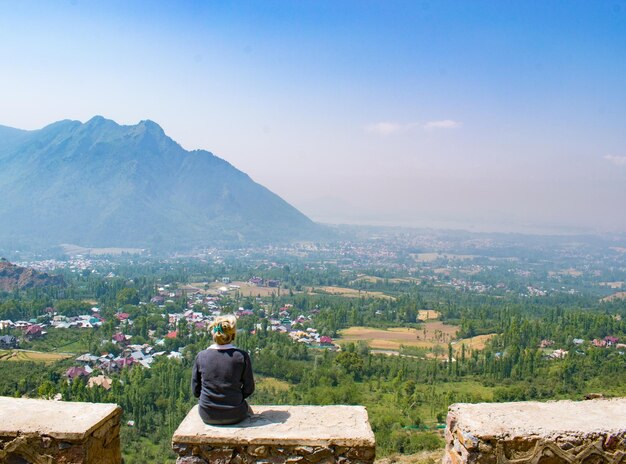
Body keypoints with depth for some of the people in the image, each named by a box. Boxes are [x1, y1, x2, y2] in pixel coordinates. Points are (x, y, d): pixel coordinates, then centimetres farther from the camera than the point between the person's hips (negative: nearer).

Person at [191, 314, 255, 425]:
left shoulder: (201, 356, -9)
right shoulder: (242, 356, -14)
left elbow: (195, 391, 0)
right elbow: (248, 389, -5)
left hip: (207, 416, 2)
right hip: (234, 416, -2)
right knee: (246, 406, 32)